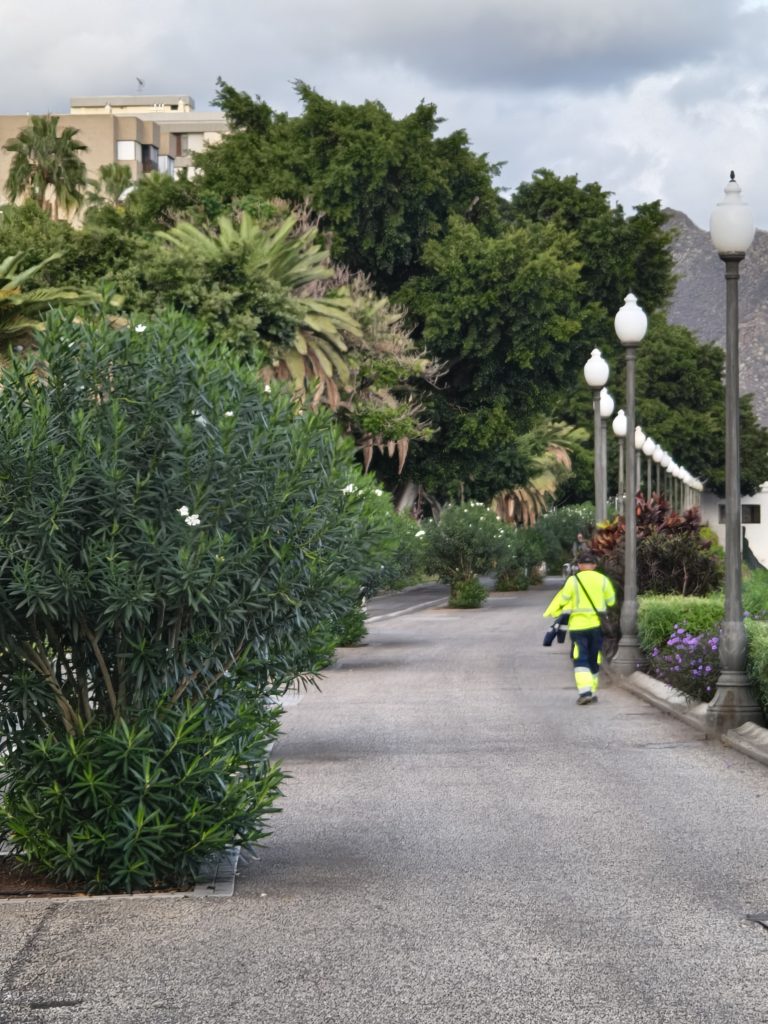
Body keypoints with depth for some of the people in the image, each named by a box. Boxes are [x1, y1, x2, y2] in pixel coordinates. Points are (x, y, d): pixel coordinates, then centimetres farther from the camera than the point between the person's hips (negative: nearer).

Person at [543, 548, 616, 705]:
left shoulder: (573, 580, -7)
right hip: (597, 625, 3)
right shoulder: (602, 580, 1)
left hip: (578, 625, -3)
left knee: (580, 660, -3)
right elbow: (611, 600, 9)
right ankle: (592, 691, 18)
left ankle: (584, 691, -18)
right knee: (594, 661, 13)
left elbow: (562, 599, -4)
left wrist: (550, 613, 10)